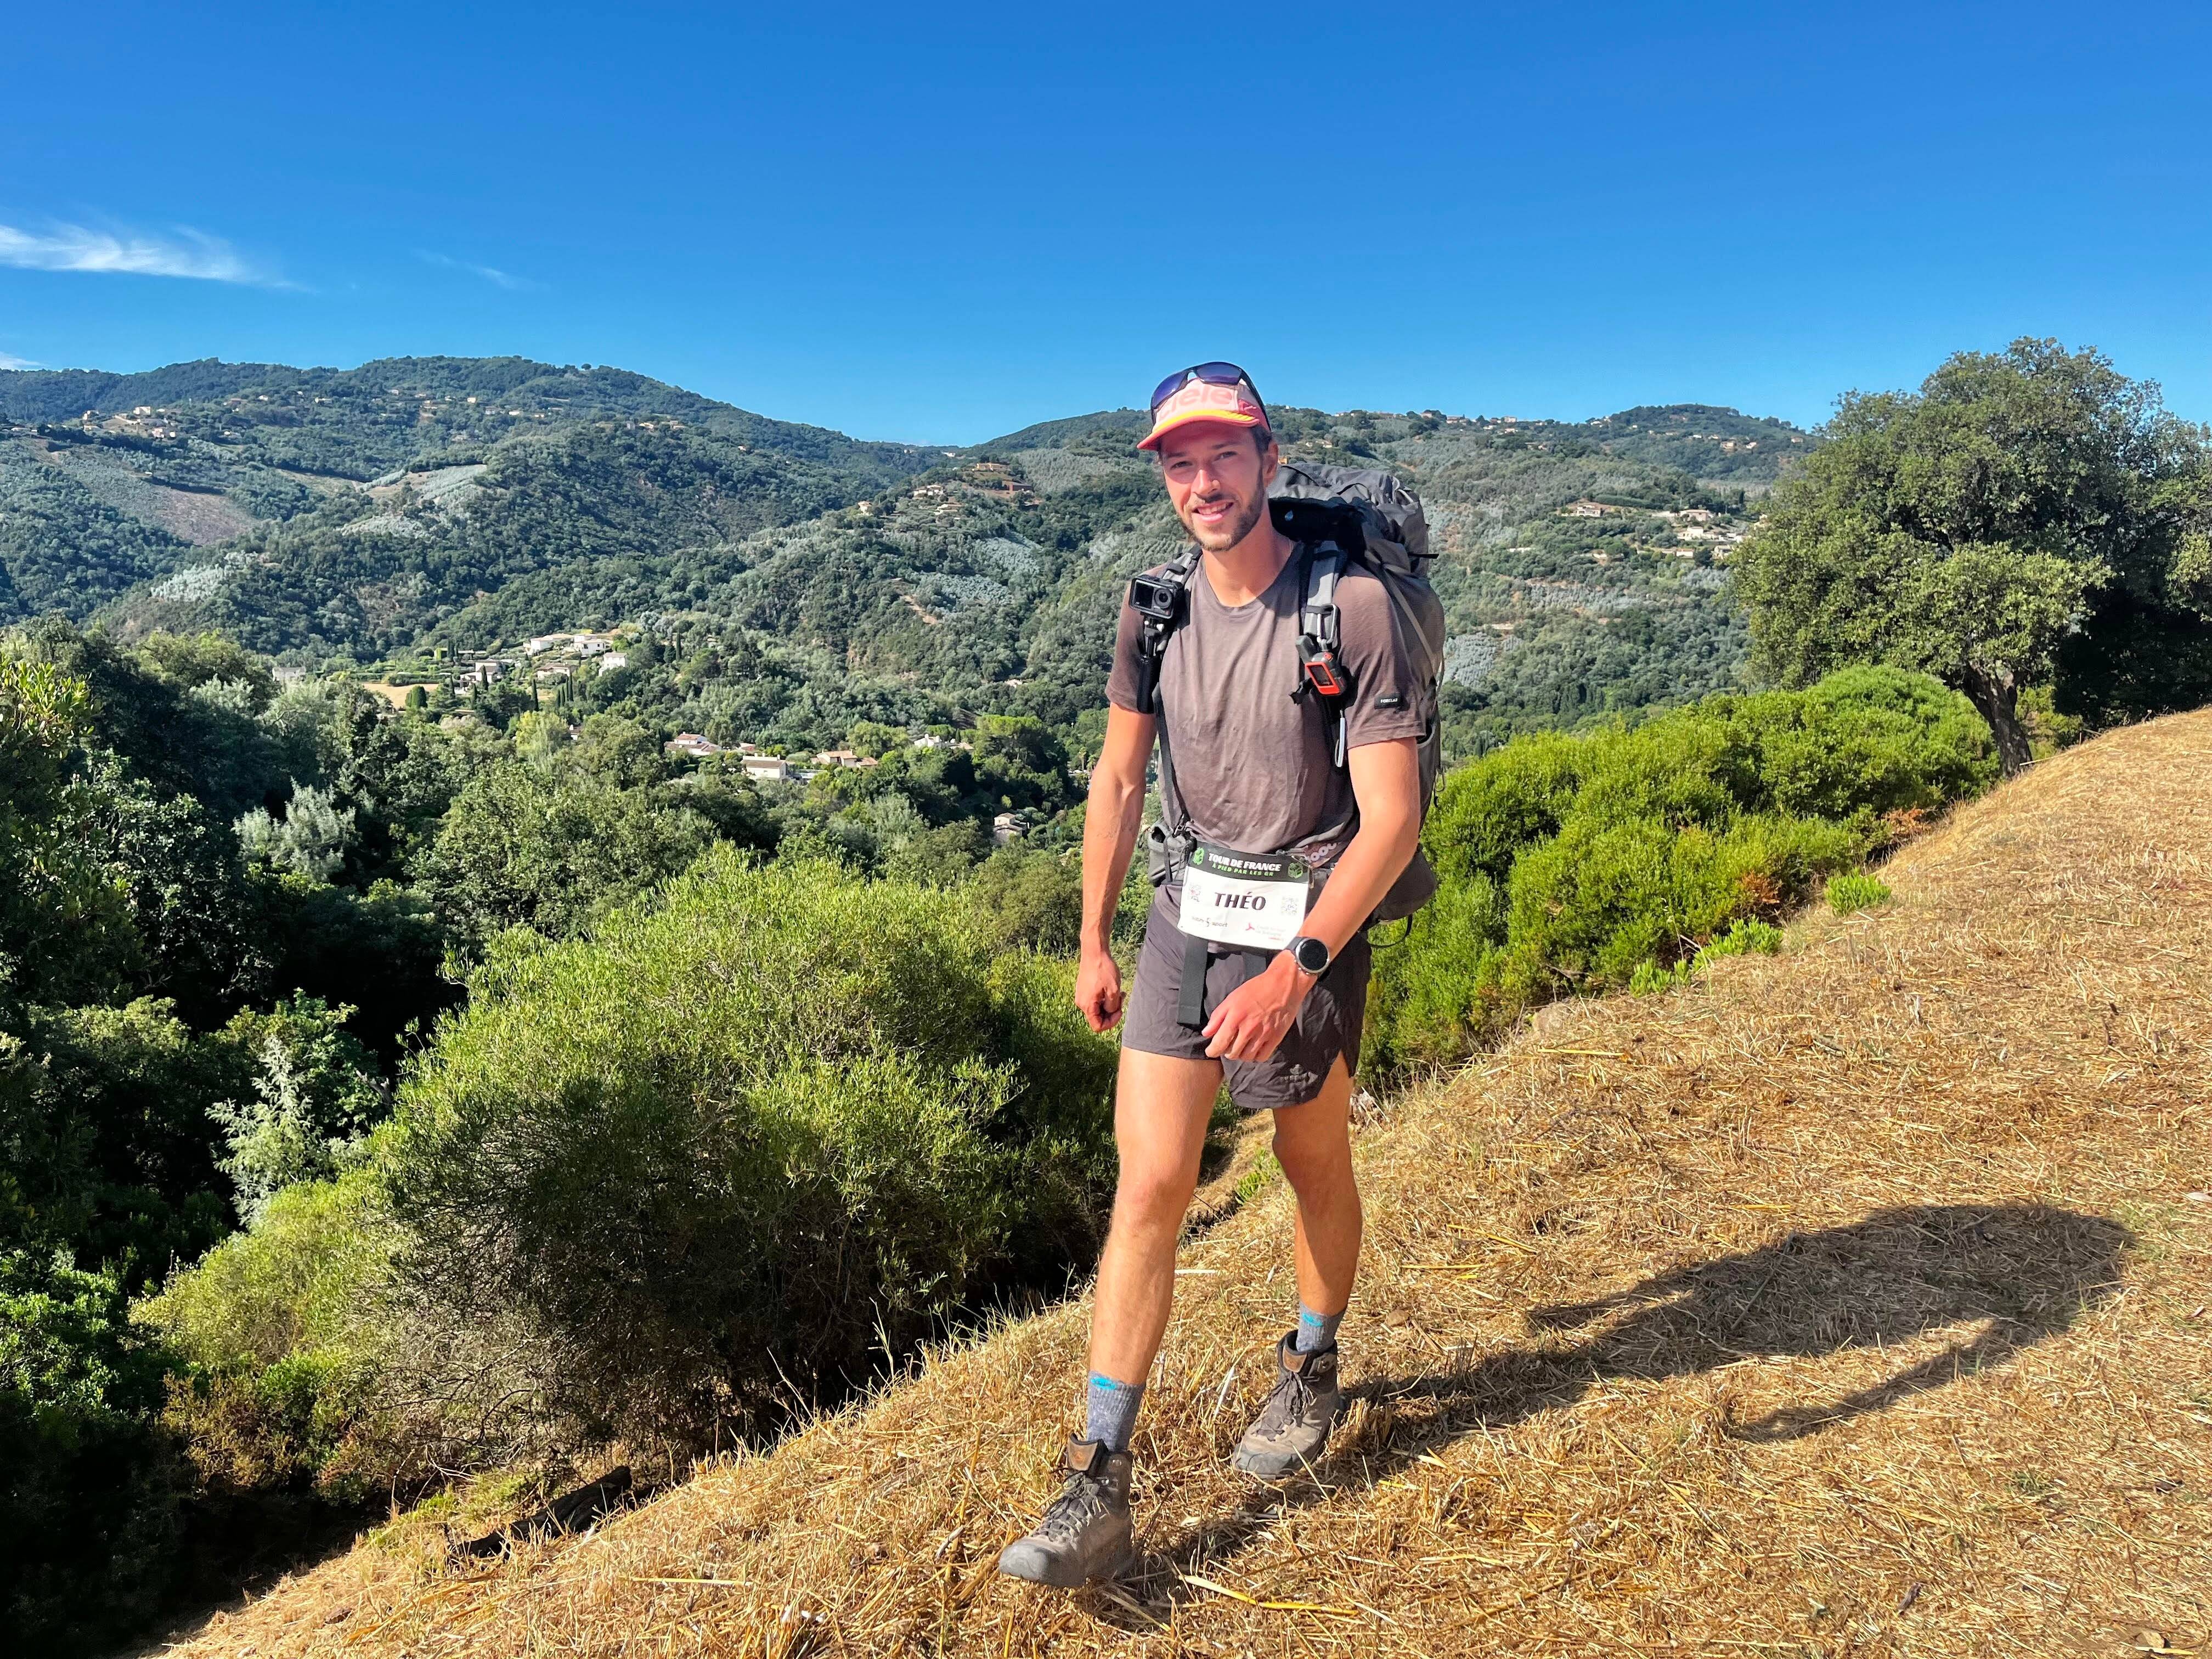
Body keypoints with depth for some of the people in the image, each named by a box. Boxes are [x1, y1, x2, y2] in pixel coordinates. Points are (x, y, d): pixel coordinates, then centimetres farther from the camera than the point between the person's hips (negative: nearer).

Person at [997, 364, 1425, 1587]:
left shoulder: (1351, 607, -16)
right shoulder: (1155, 609, 0)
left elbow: (1390, 818, -19)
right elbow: (1119, 778, 9)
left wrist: (1295, 970, -28)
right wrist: (1092, 943, 10)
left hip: (1308, 931, -3)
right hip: (1185, 922, 3)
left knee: (1314, 1170, 17)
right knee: (1148, 1187, -2)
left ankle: (1313, 1369, 44)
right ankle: (1099, 1488, 5)